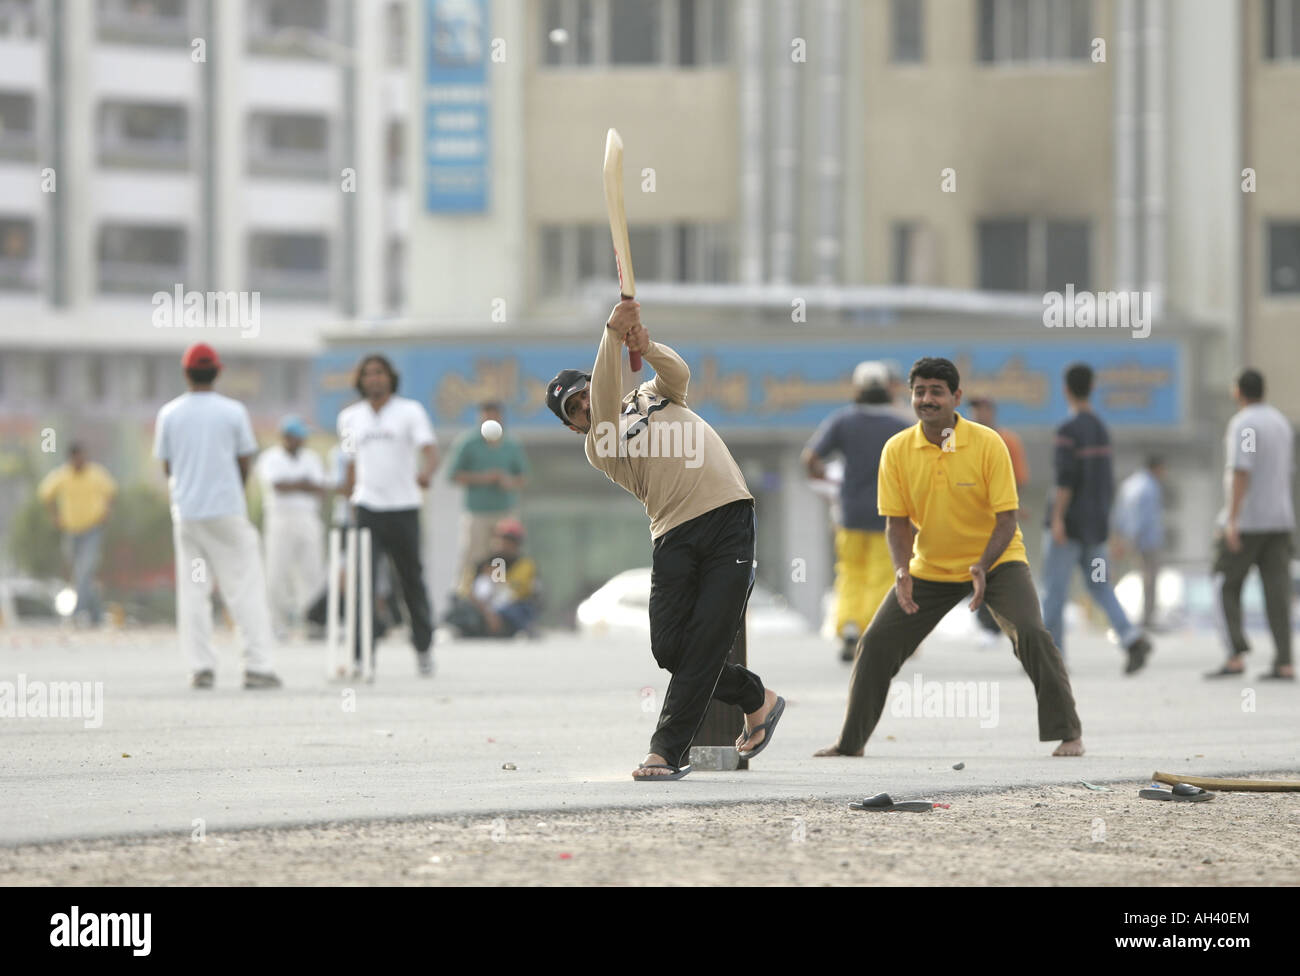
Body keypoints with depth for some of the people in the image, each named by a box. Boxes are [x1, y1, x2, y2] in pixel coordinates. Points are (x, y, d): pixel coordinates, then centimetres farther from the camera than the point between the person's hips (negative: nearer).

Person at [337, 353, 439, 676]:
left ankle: (423, 649, 27)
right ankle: (361, 656, -17)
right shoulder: (350, 417, 11)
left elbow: (430, 450, -13)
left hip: (404, 507, -1)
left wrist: (426, 472, -35)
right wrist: (347, 503, 19)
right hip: (367, 509, 1)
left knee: (412, 582, 8)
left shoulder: (410, 411, 1)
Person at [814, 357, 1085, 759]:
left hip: (995, 562, -3)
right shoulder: (897, 450, -8)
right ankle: (851, 741, 14)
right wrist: (902, 571, -21)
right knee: (877, 642, -2)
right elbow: (896, 521, -3)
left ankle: (1067, 733, -16)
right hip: (930, 569, 3)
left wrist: (982, 567, -32)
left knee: (1030, 632, -25)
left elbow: (1007, 518, -16)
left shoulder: (987, 444, -17)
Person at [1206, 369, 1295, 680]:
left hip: (1246, 519, -7)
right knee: (1277, 591, 2)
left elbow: (1241, 472, -22)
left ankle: (1236, 656, -5)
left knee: (1226, 587, 4)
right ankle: (1284, 664, -6)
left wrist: (1232, 520, -24)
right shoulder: (1281, 423, 13)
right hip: (1279, 520, 7)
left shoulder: (1243, 424, -12)